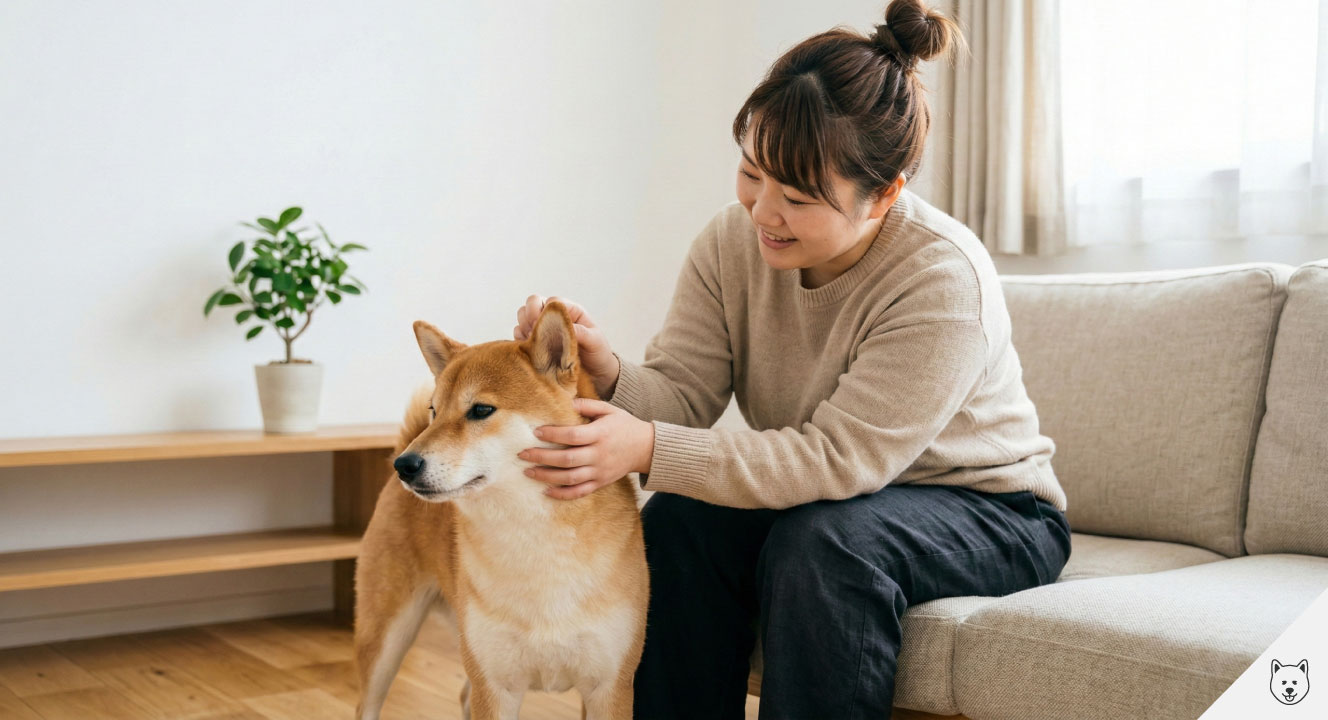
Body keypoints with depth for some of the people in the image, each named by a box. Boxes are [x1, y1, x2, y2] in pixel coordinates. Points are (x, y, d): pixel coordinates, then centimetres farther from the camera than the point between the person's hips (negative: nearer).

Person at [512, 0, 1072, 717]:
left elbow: (839, 457, -30)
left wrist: (650, 450, -38)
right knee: (676, 522, -22)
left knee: (822, 541, -34)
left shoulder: (944, 280, -26)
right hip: (822, 498, 5)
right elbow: (683, 393, -12)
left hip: (986, 510, -5)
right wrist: (609, 375, -36)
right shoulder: (731, 241, -8)